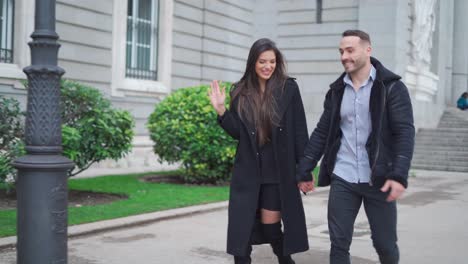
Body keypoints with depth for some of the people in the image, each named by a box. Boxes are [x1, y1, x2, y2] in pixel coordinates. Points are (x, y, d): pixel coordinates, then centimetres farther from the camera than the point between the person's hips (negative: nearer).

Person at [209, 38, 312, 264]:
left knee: (270, 225, 3)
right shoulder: (240, 92, 4)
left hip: (278, 172, -2)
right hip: (248, 173, 2)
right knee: (243, 229, 1)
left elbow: (299, 132, -2)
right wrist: (221, 110, -9)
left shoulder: (288, 88, -2)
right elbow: (236, 132, 5)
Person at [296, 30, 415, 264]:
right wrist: (303, 171, 6)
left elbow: (405, 133, -11)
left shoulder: (392, 87, -4)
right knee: (339, 244, 2)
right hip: (342, 180, 3)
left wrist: (399, 175, -22)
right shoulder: (336, 90, 9)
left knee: (385, 244, 7)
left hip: (379, 180, -3)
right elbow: (321, 133, 10)